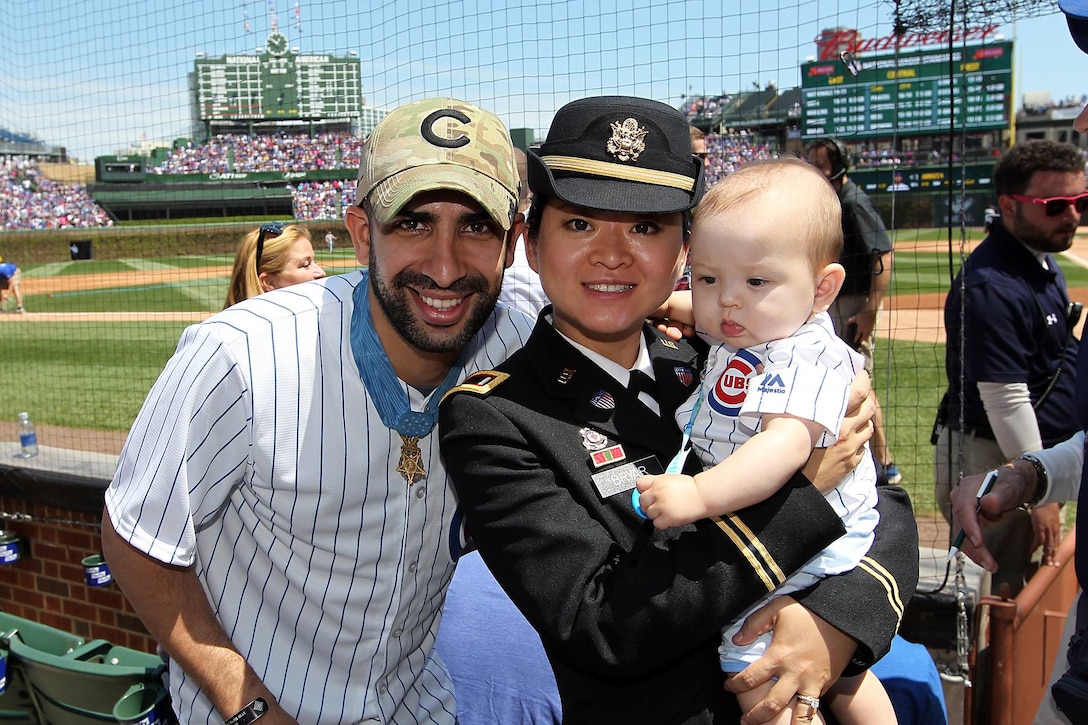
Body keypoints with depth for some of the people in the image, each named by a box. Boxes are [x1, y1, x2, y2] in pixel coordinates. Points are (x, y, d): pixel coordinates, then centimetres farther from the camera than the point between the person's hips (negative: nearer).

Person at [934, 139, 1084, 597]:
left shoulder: (1044, 259, 9)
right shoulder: (991, 285, -24)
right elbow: (1006, 401, -25)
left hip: (1036, 452, 10)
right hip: (994, 458, -10)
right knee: (1011, 589, -1)